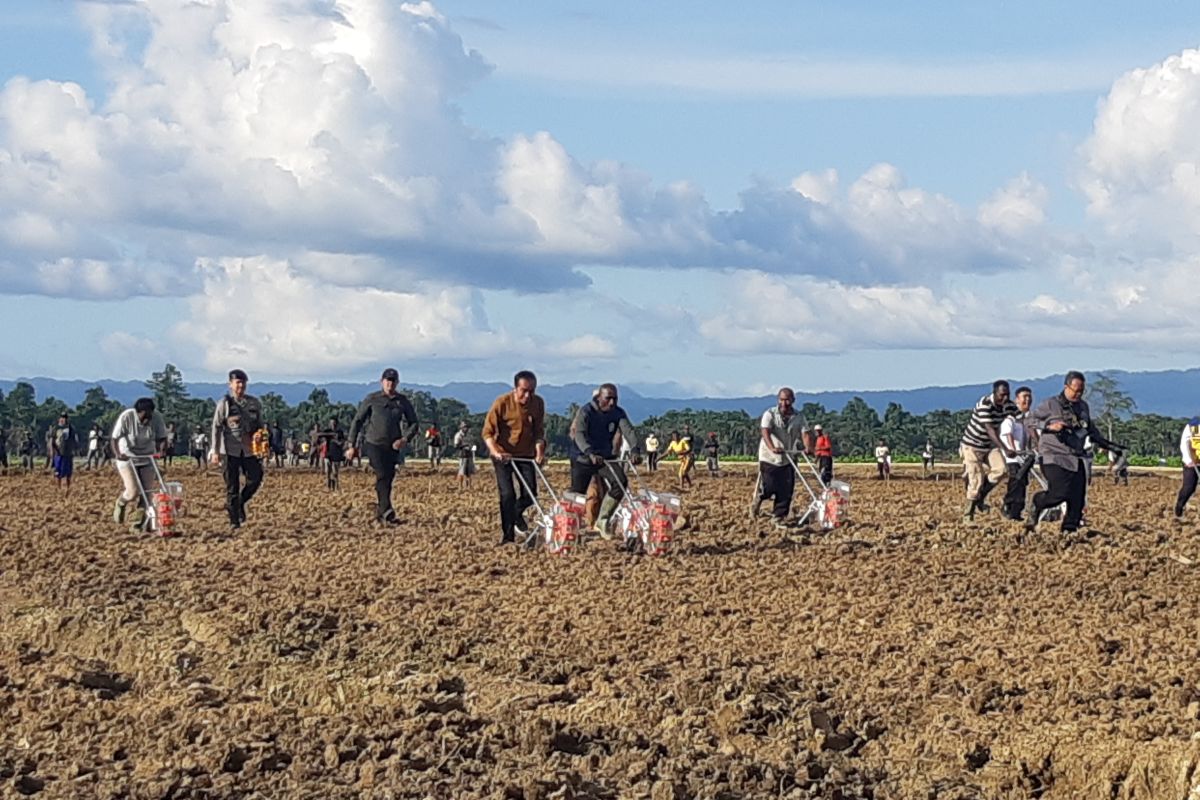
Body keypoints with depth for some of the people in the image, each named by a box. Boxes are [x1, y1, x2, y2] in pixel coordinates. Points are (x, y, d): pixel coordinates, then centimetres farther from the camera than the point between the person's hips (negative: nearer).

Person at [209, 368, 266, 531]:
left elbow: (260, 425, 18)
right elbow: (216, 428, -4)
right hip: (230, 450, -3)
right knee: (232, 486, 0)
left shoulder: (254, 403, 9)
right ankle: (234, 522, 7)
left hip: (249, 450, 4)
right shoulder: (224, 403, -3)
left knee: (255, 479, -5)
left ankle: (240, 503, 23)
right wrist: (215, 452, -10)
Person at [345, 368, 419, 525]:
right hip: (374, 444, -4)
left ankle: (379, 513, 17)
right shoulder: (372, 399, 1)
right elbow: (357, 421, 5)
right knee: (383, 476, -18)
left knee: (388, 479, 5)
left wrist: (405, 439, -7)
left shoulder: (402, 401, 8)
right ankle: (387, 513, -28)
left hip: (393, 447, 4)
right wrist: (352, 446, 1)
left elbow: (414, 424, 12)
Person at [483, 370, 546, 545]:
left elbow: (539, 431, 1)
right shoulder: (502, 403, -20)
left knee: (530, 493, 0)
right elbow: (488, 432, -17)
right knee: (507, 495, -11)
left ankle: (517, 513, 34)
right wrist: (495, 452, -31)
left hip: (526, 454, 4)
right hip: (503, 454, -4)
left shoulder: (538, 403, -8)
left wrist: (539, 451, -13)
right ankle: (508, 535, -1)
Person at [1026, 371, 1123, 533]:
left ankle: (1069, 530, 6)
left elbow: (1091, 429, 27)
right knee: (1060, 492, -18)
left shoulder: (1083, 406, 15)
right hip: (1054, 457, -6)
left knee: (1077, 498, -4)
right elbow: (1031, 419, -3)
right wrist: (1050, 426, -17)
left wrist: (1108, 445, 22)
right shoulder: (1050, 404, -4)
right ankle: (1036, 505, 11)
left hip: (1076, 459, 6)